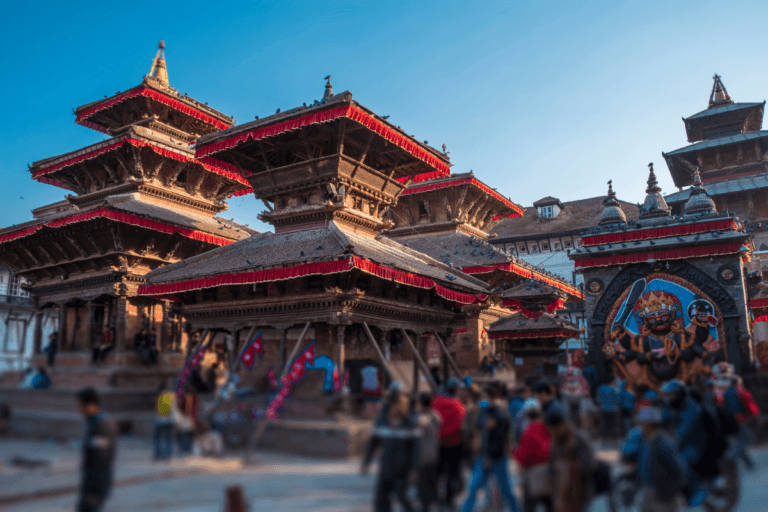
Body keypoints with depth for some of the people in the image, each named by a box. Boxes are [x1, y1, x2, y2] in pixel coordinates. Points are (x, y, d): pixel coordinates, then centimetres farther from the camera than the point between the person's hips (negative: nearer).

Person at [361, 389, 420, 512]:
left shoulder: (409, 423, -9)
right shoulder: (382, 421, -2)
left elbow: (415, 446, -6)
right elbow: (373, 443, 7)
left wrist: (413, 468, -9)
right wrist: (365, 463, 7)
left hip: (402, 469, -3)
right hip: (385, 468, 3)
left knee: (401, 495, -2)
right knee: (380, 498, 6)